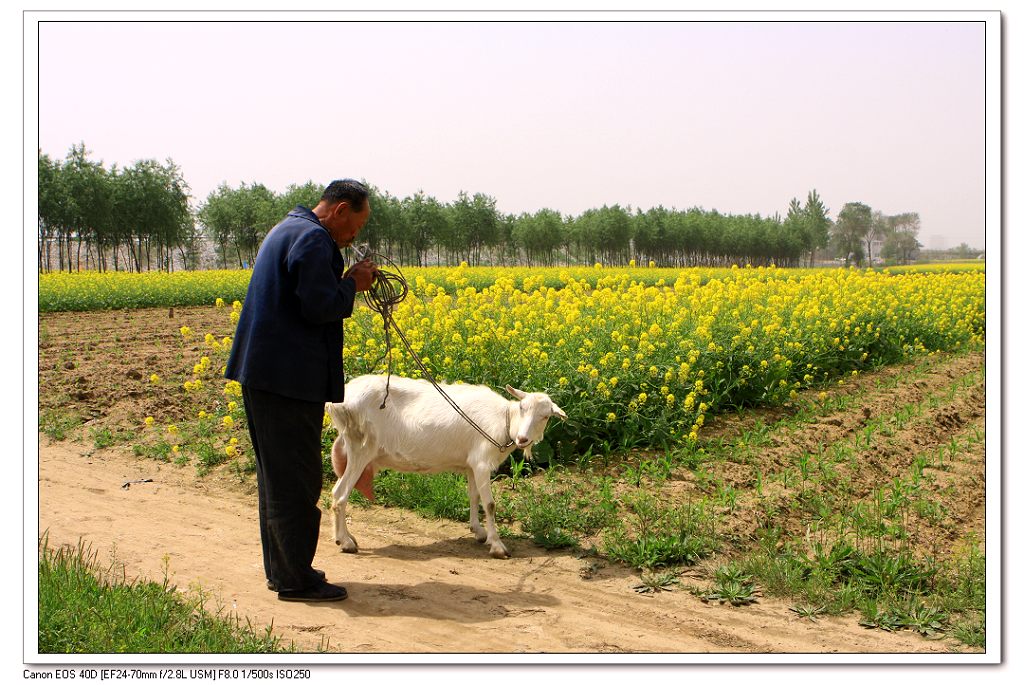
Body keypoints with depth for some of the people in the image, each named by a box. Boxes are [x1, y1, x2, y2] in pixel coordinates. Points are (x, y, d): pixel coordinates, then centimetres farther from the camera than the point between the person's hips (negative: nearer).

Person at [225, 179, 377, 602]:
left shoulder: (286, 230, 19)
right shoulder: (313, 238, -14)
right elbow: (320, 307, -22)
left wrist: (346, 282, 12)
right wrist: (354, 284, -6)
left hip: (263, 372, 11)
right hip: (289, 375, -11)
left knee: (276, 473, 15)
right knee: (296, 478, -4)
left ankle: (280, 568, 24)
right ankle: (295, 580, 4)